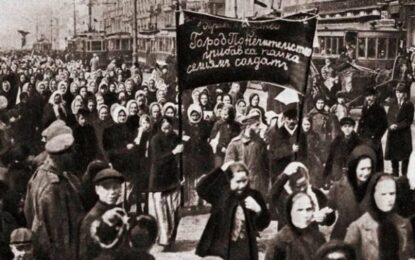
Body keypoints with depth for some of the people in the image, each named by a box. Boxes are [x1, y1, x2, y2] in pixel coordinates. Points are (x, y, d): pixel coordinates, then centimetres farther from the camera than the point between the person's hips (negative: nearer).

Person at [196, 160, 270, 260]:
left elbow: (263, 224, 8)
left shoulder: (254, 196, 3)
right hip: (220, 251, -2)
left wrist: (258, 211, -14)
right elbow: (201, 189, -20)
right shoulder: (221, 192, -3)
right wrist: (220, 170, -21)